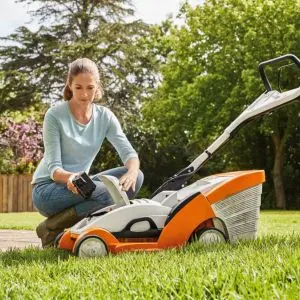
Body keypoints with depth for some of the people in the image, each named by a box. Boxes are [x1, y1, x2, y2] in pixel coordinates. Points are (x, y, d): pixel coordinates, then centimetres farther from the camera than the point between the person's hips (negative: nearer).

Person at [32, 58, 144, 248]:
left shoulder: (105, 116, 0)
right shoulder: (55, 116, -13)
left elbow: (128, 152, -10)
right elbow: (53, 168, -18)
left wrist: (132, 172, -34)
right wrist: (69, 177, -41)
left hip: (79, 185, 6)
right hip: (48, 189, -6)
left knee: (137, 176, -16)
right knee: (106, 193, -32)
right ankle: (51, 228, -12)